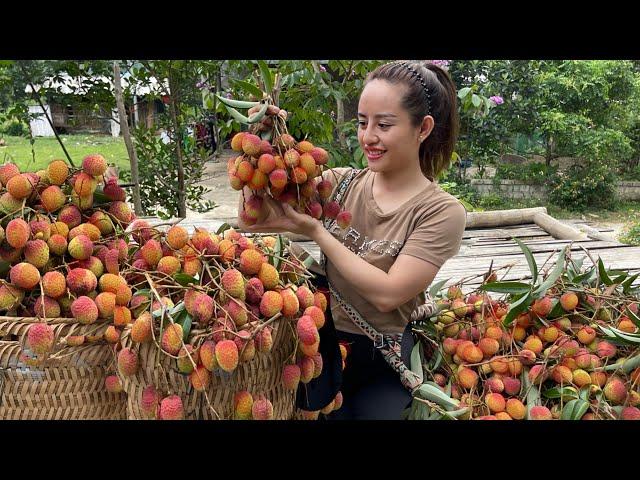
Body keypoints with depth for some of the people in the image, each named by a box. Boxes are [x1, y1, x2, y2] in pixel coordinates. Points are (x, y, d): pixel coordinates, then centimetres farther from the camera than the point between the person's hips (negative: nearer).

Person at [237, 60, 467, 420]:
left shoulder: (442, 212, -10)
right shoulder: (340, 183, 0)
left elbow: (387, 294, -20)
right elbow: (253, 221, -6)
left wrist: (316, 231, -19)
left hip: (383, 360, -2)